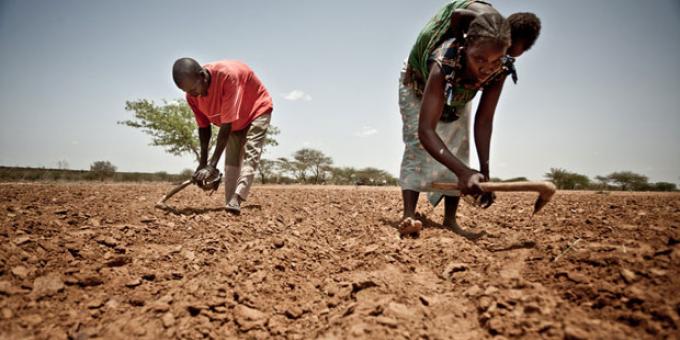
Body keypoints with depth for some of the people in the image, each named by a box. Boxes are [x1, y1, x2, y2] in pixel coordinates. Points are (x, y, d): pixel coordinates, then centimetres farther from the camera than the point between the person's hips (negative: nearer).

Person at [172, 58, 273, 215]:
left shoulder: (228, 74, -40)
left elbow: (227, 124, -39)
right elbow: (203, 126, -7)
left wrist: (212, 165, -38)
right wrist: (203, 162, -12)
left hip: (257, 110, -6)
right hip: (234, 120, 6)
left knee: (250, 154, -22)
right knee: (231, 160, -1)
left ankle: (235, 201, -31)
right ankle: (230, 203, 1)